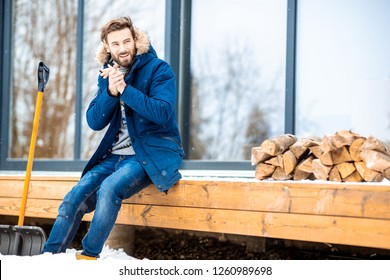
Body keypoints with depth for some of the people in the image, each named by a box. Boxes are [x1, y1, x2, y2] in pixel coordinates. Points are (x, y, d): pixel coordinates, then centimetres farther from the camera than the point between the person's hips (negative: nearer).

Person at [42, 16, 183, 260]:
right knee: (75, 197, -12)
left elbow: (163, 113, -20)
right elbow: (95, 122, 2)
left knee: (109, 188, -30)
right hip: (116, 154, 6)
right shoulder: (107, 75, 11)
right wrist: (110, 91, -16)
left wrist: (124, 89, -26)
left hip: (154, 153, -6)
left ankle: (89, 256, -20)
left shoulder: (158, 69, -6)